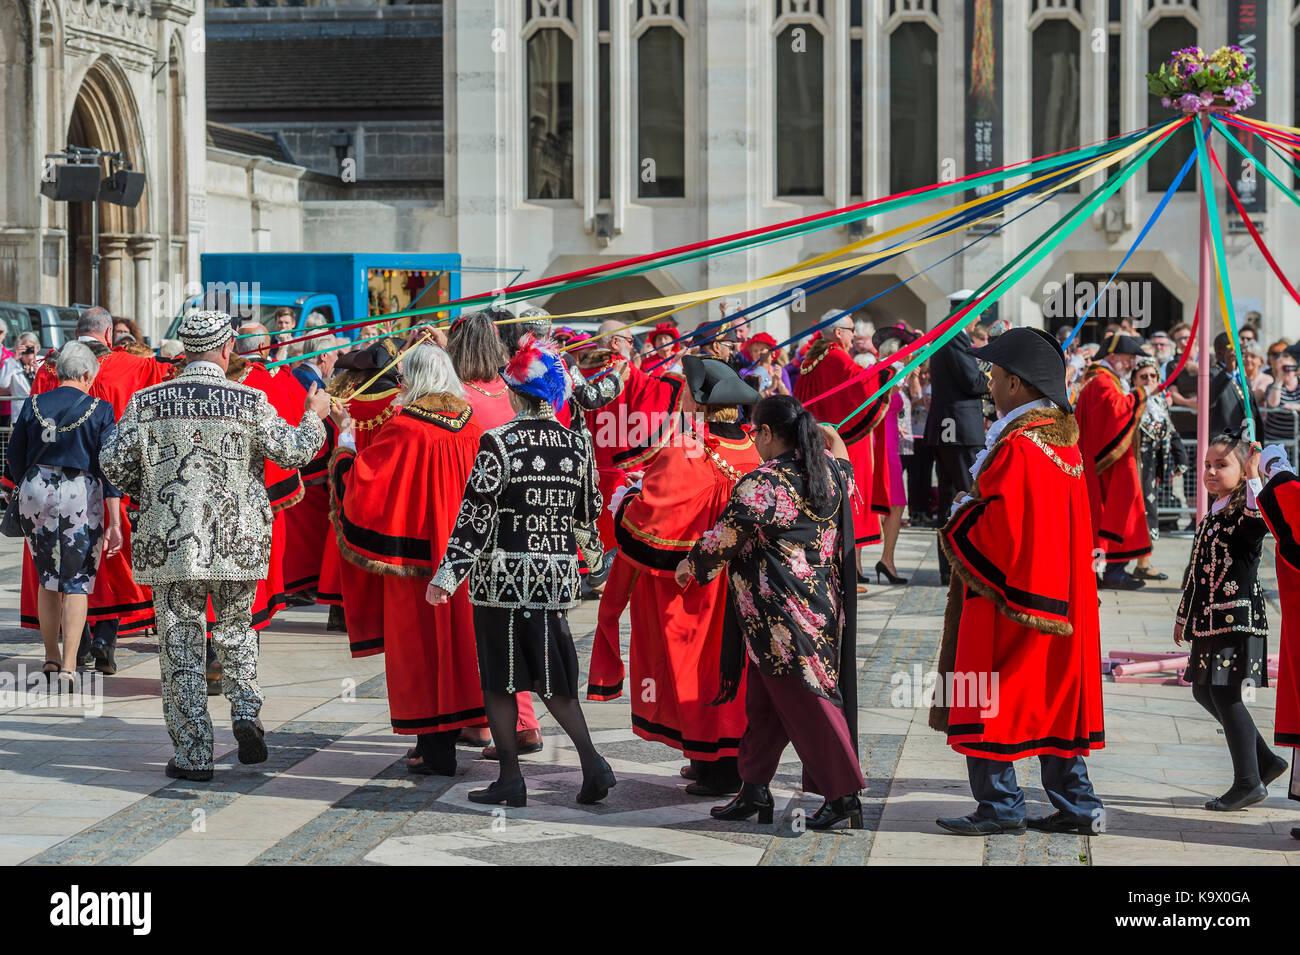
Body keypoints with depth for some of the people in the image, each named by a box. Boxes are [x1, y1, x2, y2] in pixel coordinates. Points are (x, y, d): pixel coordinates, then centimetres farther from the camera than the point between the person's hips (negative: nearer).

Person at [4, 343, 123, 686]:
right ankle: (68, 668, -4)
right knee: (77, 582, 3)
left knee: (47, 579, 17)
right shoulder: (99, 410, -4)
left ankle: (51, 659, 24)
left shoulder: (33, 406, 3)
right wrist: (114, 521, -6)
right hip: (81, 497, -3)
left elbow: (15, 460, 8)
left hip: (35, 493, 3)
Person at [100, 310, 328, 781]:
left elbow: (113, 462, -1)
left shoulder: (147, 401, -2)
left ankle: (193, 754, 4)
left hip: (171, 542, 0)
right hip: (237, 542, 1)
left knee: (181, 645, 5)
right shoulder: (249, 401, -5)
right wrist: (315, 415, 19)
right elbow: (293, 451, -1)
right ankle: (246, 713, 1)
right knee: (236, 631, 21)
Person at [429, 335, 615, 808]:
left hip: (503, 577, -4)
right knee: (553, 678, 12)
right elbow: (590, 513, 13)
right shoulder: (577, 446, 3)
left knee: (499, 679, 6)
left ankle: (510, 778, 7)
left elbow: (476, 516, -13)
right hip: (557, 577, 5)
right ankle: (592, 763, -3)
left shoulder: (498, 443, -11)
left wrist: (448, 573, -9)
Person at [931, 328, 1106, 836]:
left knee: (989, 700, 1)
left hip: (1006, 593, -9)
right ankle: (1077, 804, 14)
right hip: (1058, 593, 9)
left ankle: (1001, 807, 4)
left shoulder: (1018, 447, -20)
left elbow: (1000, 526, -22)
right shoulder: (1065, 439, 9)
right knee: (1053, 697, 13)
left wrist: (958, 522, -6)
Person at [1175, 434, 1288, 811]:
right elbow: (1195, 573, 23)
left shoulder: (1244, 513, -10)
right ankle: (1265, 759, 22)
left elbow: (1260, 522, -37)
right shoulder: (1211, 518, 16)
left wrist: (1254, 477, -34)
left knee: (1225, 694, -8)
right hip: (1209, 619, 9)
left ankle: (1248, 782, 2)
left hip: (1237, 616, -9)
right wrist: (1184, 616, 28)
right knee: (1204, 691, 12)